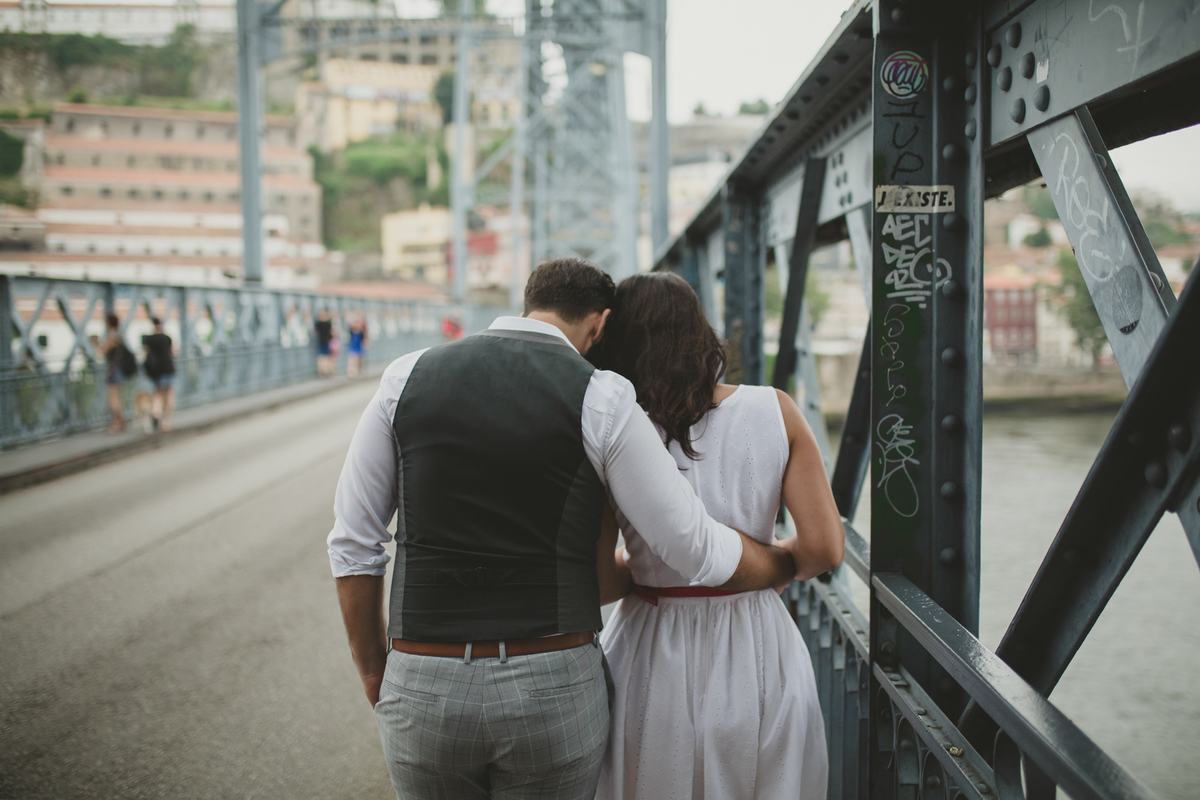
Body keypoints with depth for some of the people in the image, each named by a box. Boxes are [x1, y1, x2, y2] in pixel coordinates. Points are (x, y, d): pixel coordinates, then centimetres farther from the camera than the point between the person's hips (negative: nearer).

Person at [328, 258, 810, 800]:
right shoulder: (601, 400, -5)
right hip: (555, 690, -1)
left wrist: (373, 673, 15)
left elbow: (353, 543, 5)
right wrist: (794, 561, 15)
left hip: (424, 689, 2)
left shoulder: (407, 377, 3)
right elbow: (699, 553, -4)